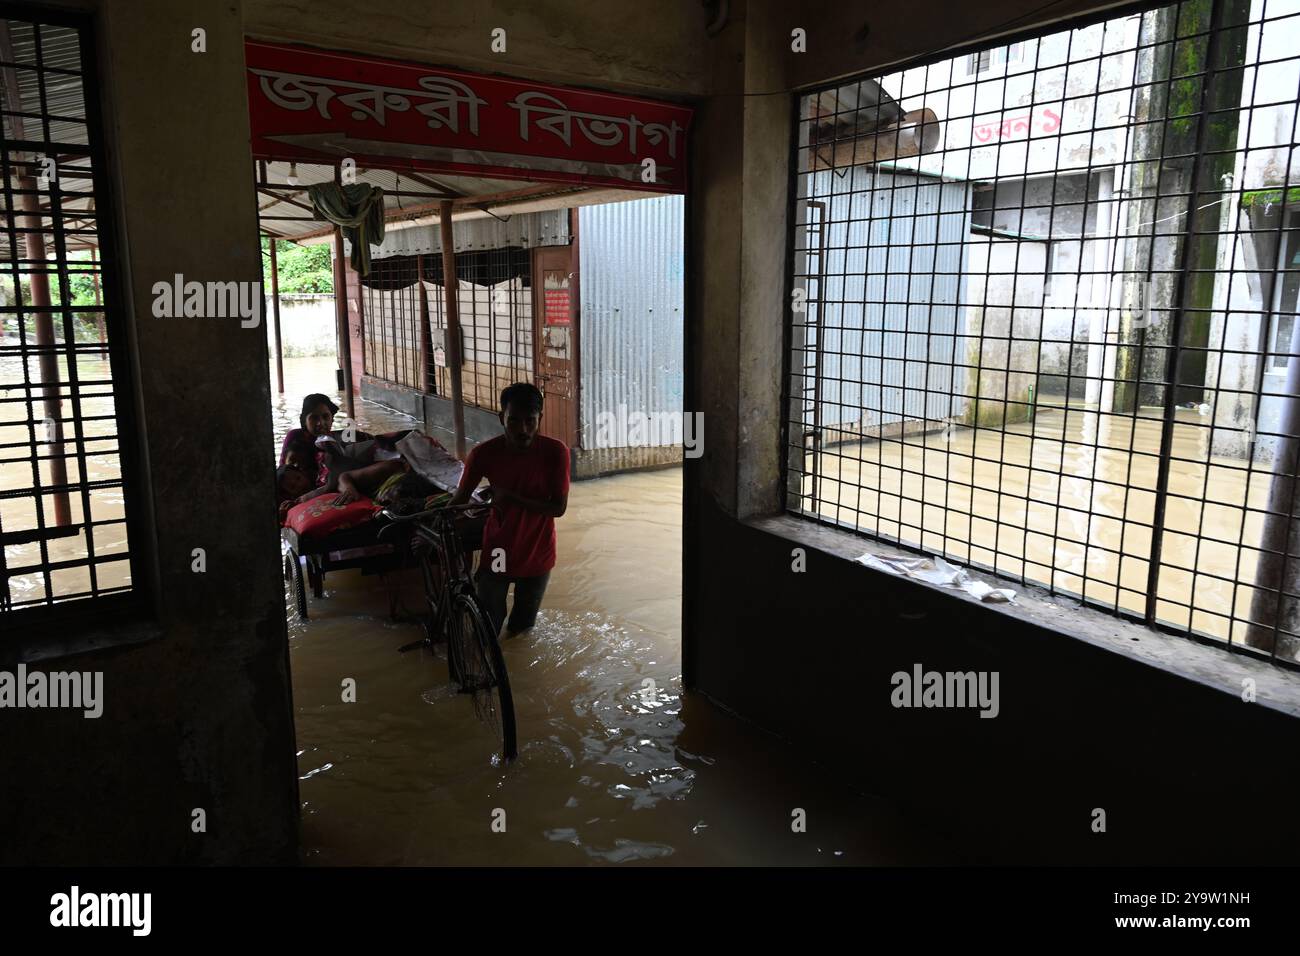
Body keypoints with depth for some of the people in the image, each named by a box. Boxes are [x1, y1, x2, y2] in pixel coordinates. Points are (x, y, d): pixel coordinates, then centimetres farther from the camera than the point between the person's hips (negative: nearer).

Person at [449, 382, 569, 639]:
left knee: (523, 627, 18)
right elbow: (459, 499, -5)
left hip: (537, 555, 0)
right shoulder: (484, 453, -17)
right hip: (497, 555, 0)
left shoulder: (555, 452, -19)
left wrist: (512, 498, -27)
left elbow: (559, 507, -16)